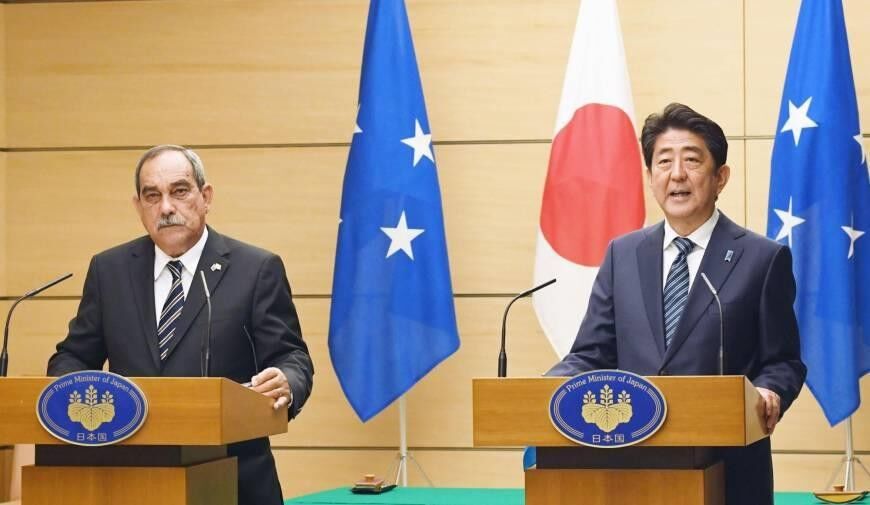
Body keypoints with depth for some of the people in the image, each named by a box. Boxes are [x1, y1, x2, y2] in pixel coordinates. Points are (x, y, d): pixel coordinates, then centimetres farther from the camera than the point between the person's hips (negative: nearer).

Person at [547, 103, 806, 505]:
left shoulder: (763, 259, 0)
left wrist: (768, 394, -22)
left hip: (728, 470, -3)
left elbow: (784, 362, 0)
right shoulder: (622, 254, 10)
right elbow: (592, 354, 9)